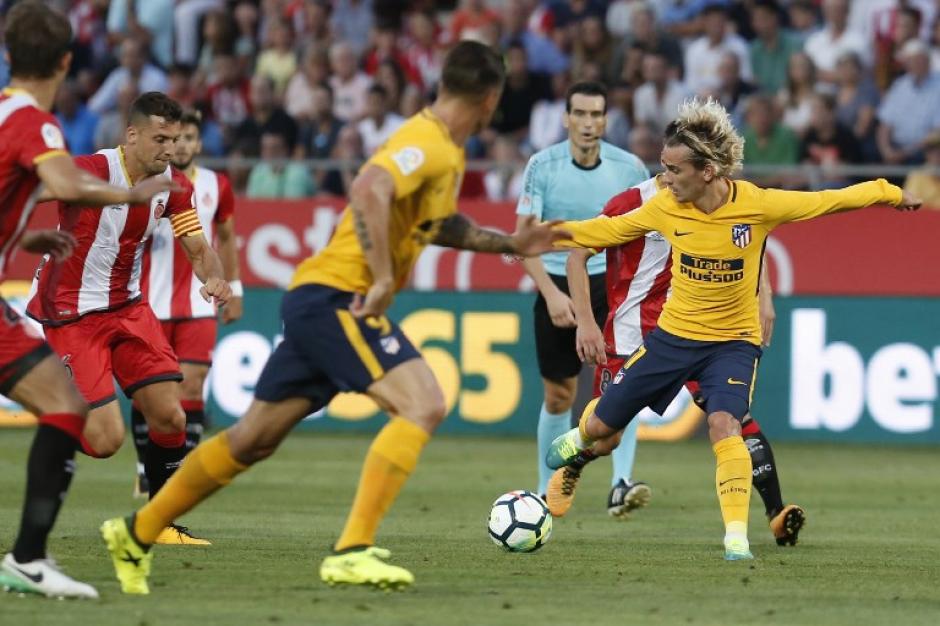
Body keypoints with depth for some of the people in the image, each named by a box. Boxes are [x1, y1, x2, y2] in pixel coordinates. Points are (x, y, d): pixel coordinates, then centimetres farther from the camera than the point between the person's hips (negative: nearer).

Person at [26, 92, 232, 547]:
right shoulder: (91, 172, -21)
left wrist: (215, 278, -19)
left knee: (170, 417, -2)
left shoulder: (174, 186, 0)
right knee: (105, 439, -16)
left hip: (127, 307, 6)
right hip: (71, 316, -6)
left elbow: (198, 249, 3)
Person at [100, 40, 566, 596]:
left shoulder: (446, 153, 16)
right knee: (424, 405, -22)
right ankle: (353, 551, -27)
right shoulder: (427, 144, -15)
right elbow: (369, 191, -32)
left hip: (321, 301, 10)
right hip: (337, 295, -10)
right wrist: (383, 279, -32)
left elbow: (438, 224, 34)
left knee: (253, 440, 15)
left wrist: (510, 244, 32)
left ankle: (136, 534, 27)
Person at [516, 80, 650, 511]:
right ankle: (547, 489, 25)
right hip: (557, 287, 0)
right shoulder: (542, 166, -9)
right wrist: (551, 293, -22)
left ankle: (621, 482, -24)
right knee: (558, 396, 7)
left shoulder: (630, 169, -6)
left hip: (610, 282, 0)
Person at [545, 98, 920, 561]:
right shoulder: (665, 208, -14)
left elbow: (830, 201, -11)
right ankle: (581, 437, 49)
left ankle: (737, 537, -22)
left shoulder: (757, 206, -22)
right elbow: (610, 229, 2)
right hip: (673, 334, 3)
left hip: (732, 341, -3)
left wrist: (890, 193, -6)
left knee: (724, 425, -29)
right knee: (603, 423, 10)